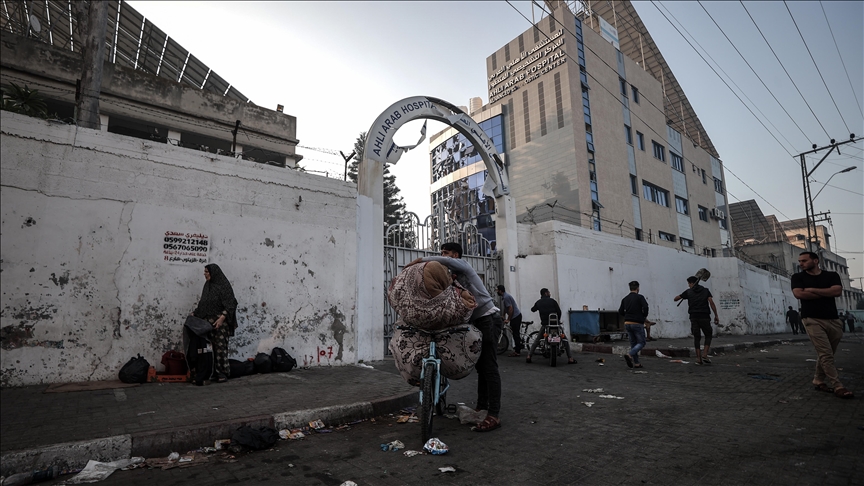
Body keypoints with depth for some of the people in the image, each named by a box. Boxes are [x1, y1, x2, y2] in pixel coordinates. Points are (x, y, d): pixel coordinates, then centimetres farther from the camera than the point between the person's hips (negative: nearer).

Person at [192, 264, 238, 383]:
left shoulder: (224, 285, -7)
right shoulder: (207, 285, 15)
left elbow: (230, 304, -13)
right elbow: (202, 303, 22)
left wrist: (222, 317, -22)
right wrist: (194, 313, 13)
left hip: (220, 321, -6)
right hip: (207, 321, 6)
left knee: (220, 346, -6)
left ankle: (223, 372, -1)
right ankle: (214, 372, 10)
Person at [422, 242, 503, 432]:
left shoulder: (462, 265, -6)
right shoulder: (452, 276, 16)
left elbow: (446, 261, -28)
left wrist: (419, 260, -21)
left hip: (488, 319, -9)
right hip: (477, 322, 9)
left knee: (489, 367, -10)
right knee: (481, 366, 13)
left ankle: (493, 416, -9)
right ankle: (481, 407, 22)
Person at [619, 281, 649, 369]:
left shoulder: (625, 299, 10)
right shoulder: (640, 297, -6)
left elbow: (620, 311, 7)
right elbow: (645, 307, -20)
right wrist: (644, 316, -3)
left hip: (627, 324, 6)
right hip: (637, 323, -5)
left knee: (633, 343, 13)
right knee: (641, 343, 4)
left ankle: (636, 363, 12)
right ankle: (629, 355, -17)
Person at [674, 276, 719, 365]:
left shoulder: (688, 292, 7)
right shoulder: (706, 291, 9)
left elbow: (676, 299, 10)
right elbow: (711, 302, -4)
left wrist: (682, 296, 31)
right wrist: (716, 316, -4)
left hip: (694, 317, 0)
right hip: (704, 317, 0)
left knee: (696, 337, 7)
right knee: (708, 335, 14)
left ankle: (698, 358, 3)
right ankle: (704, 355, 0)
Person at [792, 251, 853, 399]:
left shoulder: (832, 275, 11)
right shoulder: (798, 277, 7)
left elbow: (837, 291, -6)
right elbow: (798, 294, -9)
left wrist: (811, 289, -6)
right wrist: (826, 293, -2)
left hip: (833, 320, 3)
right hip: (812, 320, -3)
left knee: (826, 353, 8)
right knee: (826, 354, -9)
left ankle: (818, 381, 20)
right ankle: (837, 386, -7)